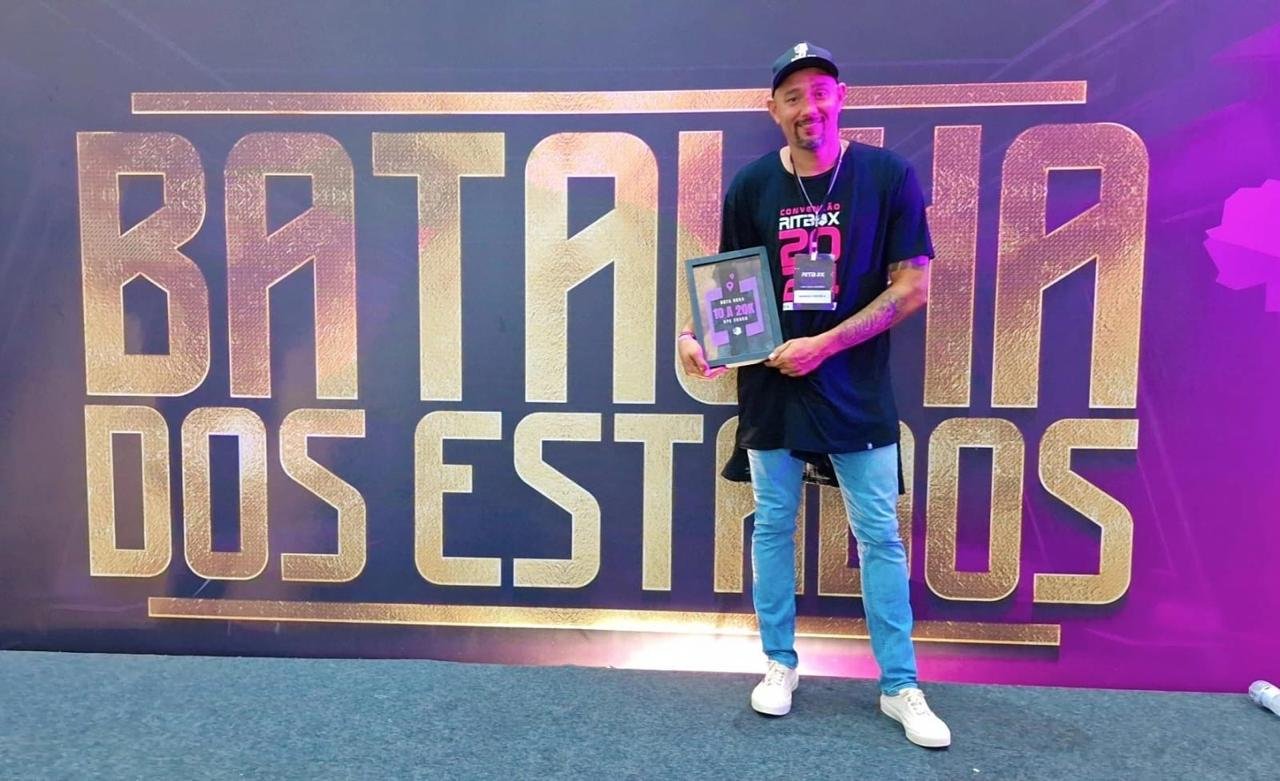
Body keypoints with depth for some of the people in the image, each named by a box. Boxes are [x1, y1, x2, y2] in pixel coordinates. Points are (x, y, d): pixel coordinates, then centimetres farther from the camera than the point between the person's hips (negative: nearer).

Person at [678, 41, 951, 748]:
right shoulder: (751, 185, 2)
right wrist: (696, 335, -14)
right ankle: (780, 664, 31)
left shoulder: (888, 175, -4)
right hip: (770, 387, 2)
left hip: (856, 390, -1)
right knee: (772, 527, 11)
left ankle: (899, 686, 22)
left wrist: (824, 346, -15)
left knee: (879, 536, 6)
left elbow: (912, 286, -7)